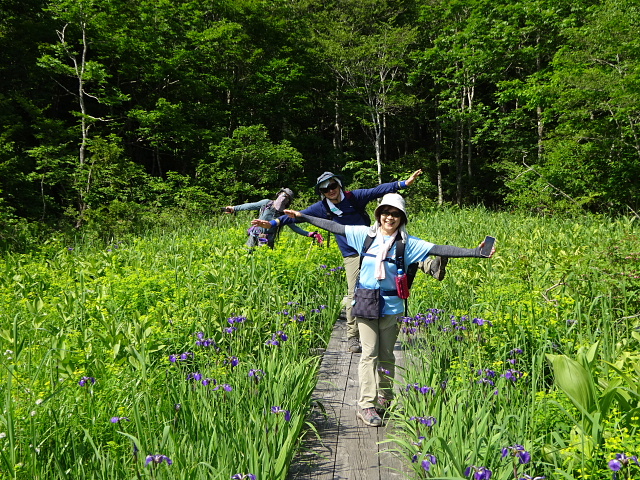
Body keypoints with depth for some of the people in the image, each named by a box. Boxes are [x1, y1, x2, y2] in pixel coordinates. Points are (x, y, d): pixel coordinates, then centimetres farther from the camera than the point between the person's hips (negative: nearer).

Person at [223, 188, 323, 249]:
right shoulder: (267, 203, 4)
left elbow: (294, 227, 4)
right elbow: (250, 206, 11)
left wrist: (310, 234, -6)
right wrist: (234, 208, 14)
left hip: (267, 241, -1)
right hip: (254, 236, 1)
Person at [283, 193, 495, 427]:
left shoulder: (408, 243, -1)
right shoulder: (366, 234, 2)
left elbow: (438, 249, -7)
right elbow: (335, 227, 5)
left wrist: (475, 252, -15)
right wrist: (302, 216, 7)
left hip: (391, 305, 1)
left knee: (386, 355, 11)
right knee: (370, 353, -3)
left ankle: (385, 398, 29)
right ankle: (366, 405, 1)